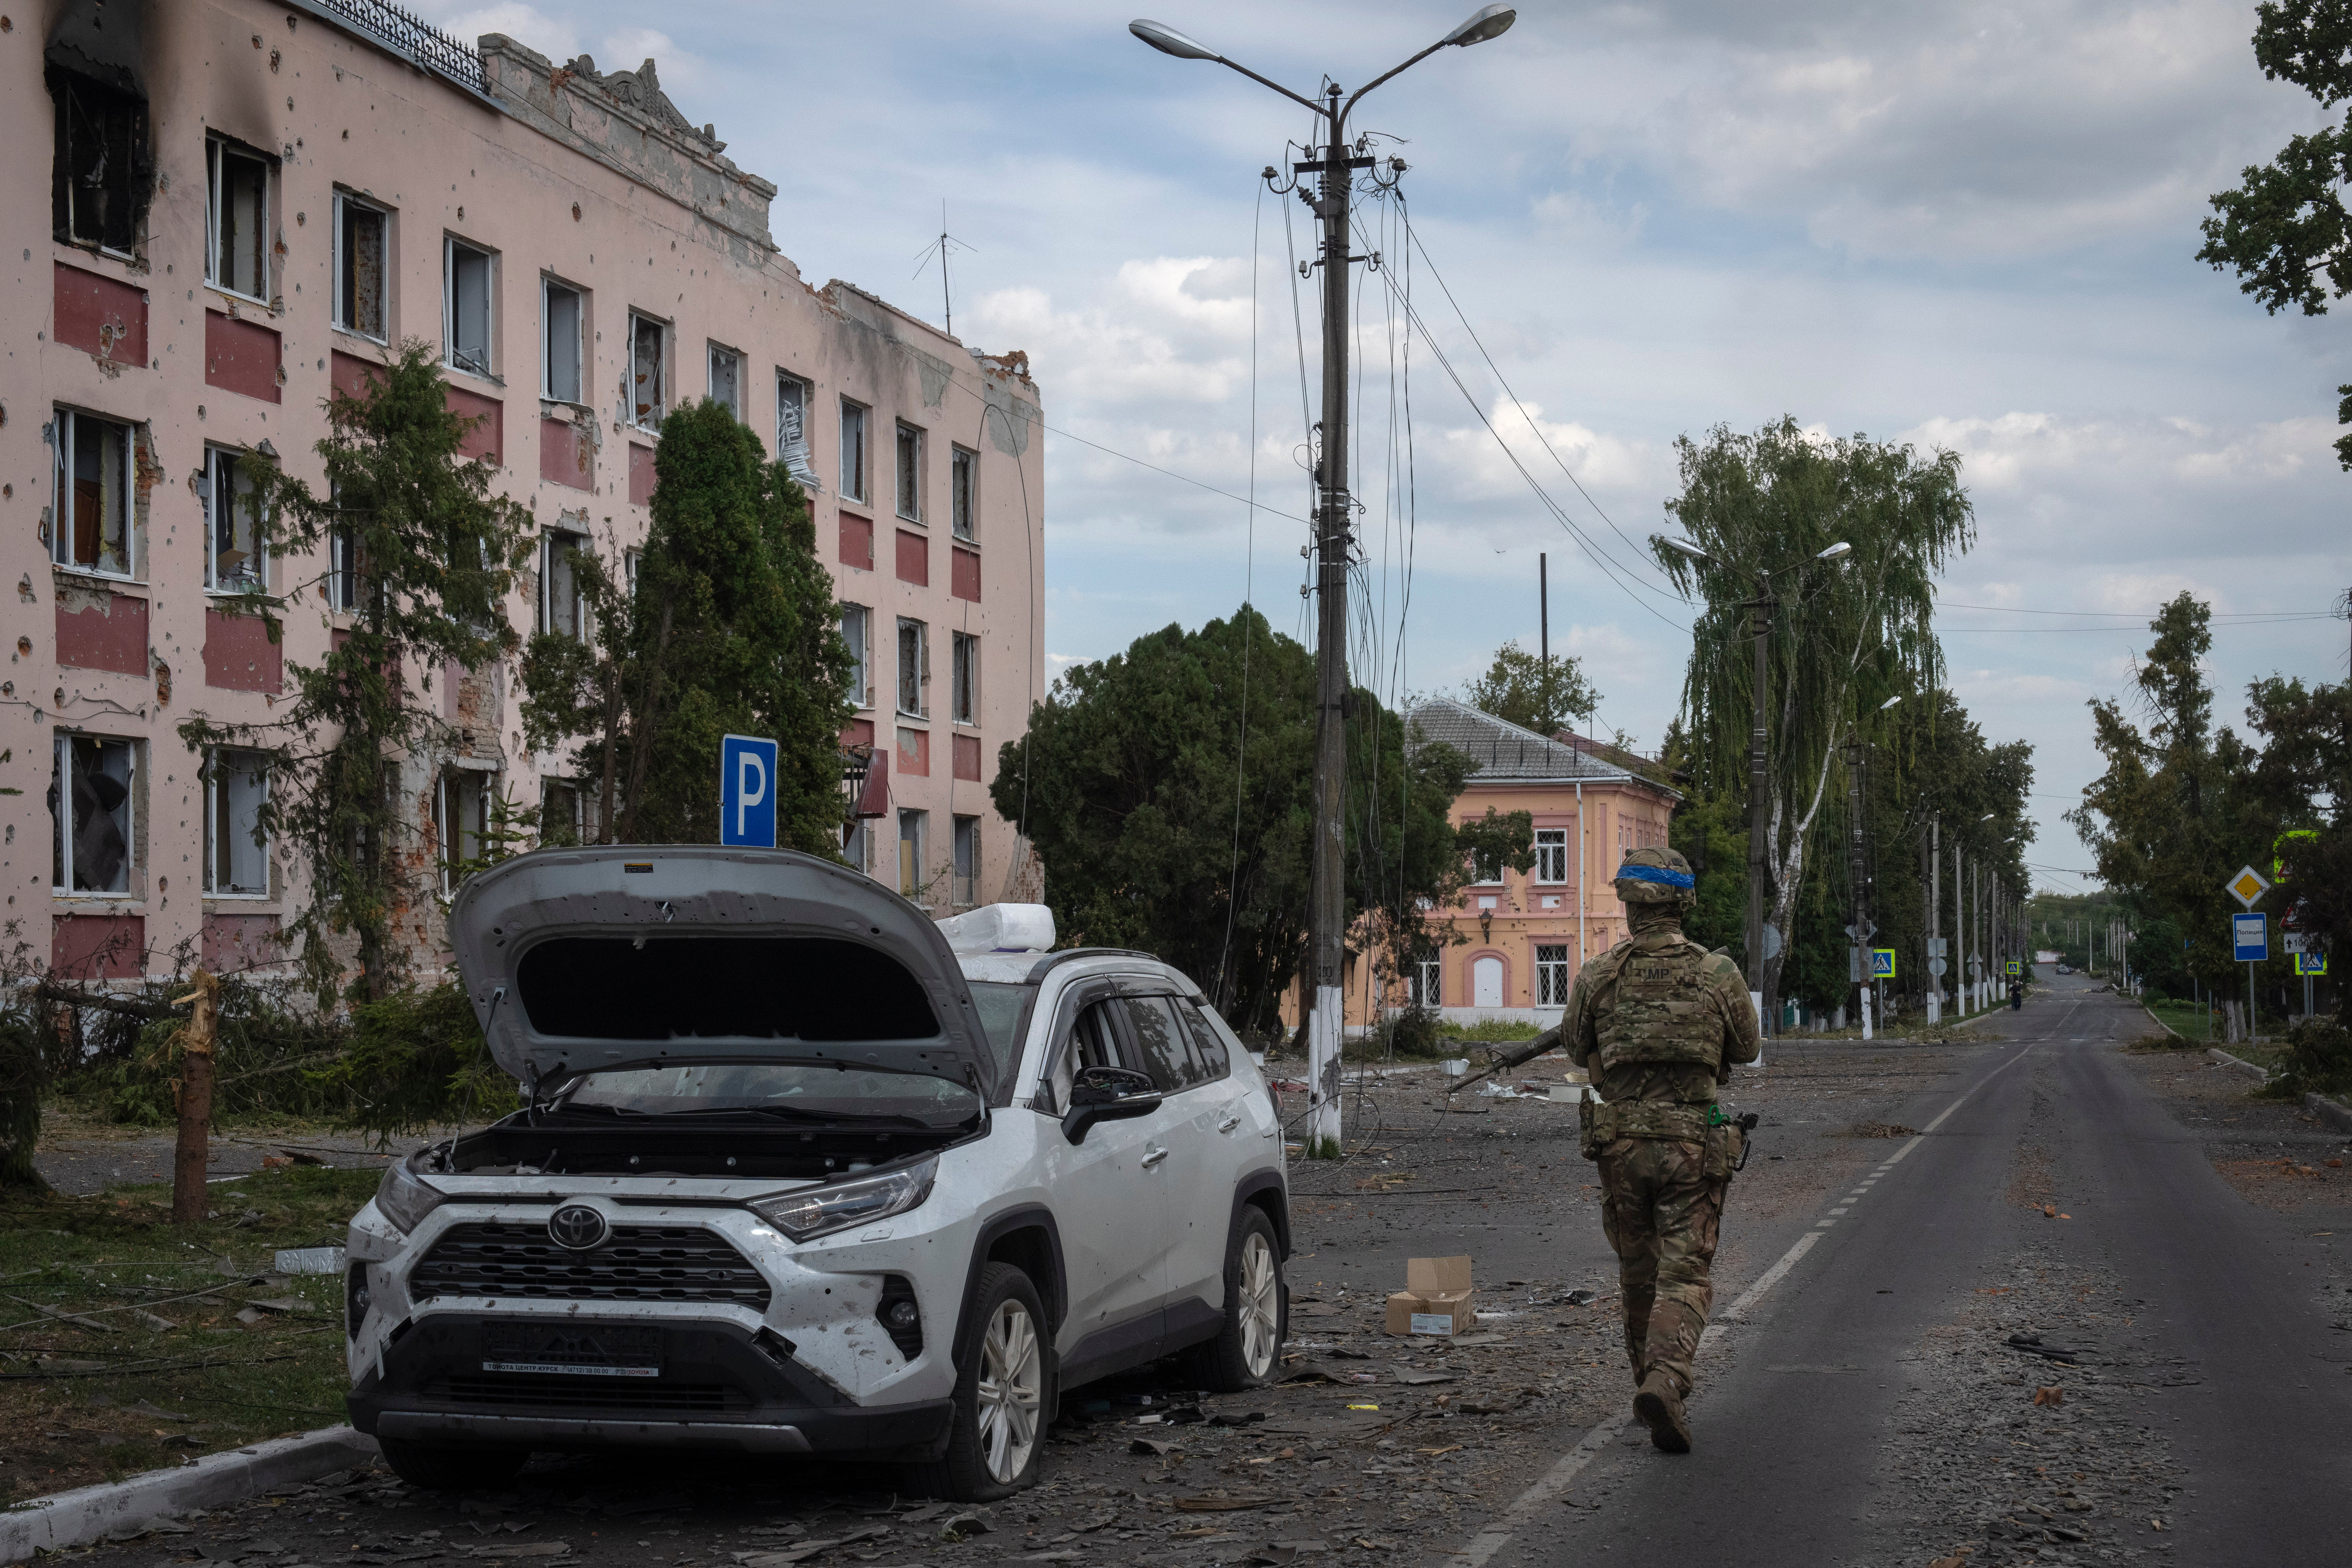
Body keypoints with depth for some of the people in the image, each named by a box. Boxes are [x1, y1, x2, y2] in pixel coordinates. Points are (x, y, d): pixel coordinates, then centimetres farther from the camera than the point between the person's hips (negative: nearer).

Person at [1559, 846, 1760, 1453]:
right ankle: (1665, 1384, -22)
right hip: (1693, 1145, -2)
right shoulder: (1719, 975, -5)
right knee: (1685, 1278, -1)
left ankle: (1653, 1379, 30)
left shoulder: (1597, 977, -4)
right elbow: (1746, 1049, 10)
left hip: (1621, 1145, 2)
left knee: (1639, 1273, 18)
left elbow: (1577, 1049, 12)